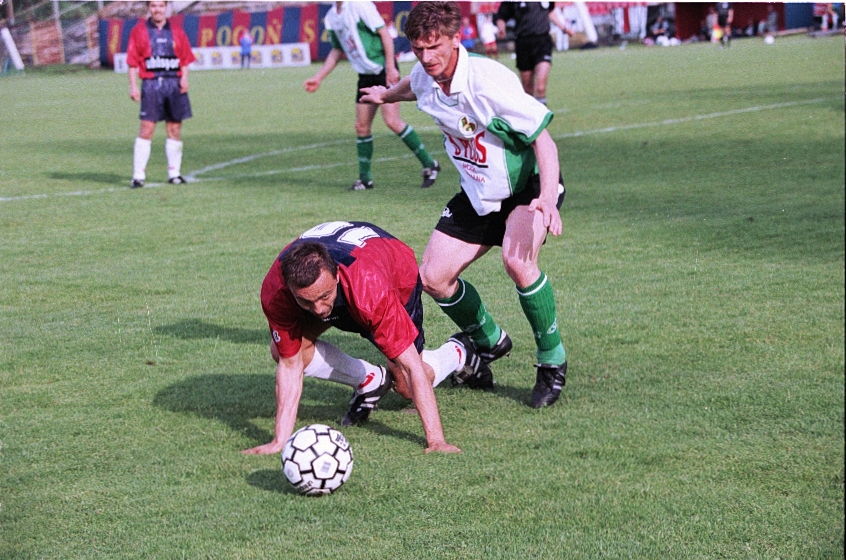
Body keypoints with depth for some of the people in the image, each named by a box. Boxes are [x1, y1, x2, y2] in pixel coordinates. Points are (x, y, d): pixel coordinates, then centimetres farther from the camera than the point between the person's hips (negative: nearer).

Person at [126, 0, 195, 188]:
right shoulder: (139, 31, 4)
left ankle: (174, 173, 15)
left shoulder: (177, 32, 10)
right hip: (151, 85, -2)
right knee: (146, 129, -7)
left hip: (174, 84, 3)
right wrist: (133, 86, -6)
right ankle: (138, 176, -5)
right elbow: (133, 62, 1)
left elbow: (185, 60, 9)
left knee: (174, 129, 6)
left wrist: (184, 78, -7)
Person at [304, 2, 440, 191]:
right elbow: (337, 51, 23)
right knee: (361, 126, 5)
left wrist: (390, 67, -20)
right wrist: (318, 78, 20)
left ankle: (429, 165, -5)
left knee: (392, 121, -16)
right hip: (366, 75, 8)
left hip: (383, 70, -8)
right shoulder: (332, 17, 11)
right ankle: (364, 179, 14)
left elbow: (384, 33, -15)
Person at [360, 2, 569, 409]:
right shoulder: (425, 78, -9)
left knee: (517, 261, -33)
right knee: (433, 277, 0)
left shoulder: (487, 81, -31)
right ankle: (489, 342, 29)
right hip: (478, 192, 7)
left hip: (529, 184, -7)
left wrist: (547, 200, -43)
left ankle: (552, 360, -11)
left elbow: (543, 139, -29)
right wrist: (386, 95, 41)